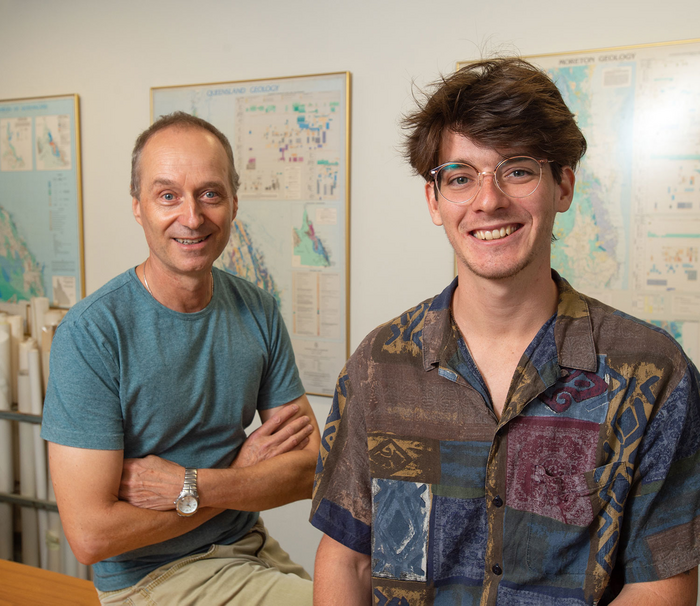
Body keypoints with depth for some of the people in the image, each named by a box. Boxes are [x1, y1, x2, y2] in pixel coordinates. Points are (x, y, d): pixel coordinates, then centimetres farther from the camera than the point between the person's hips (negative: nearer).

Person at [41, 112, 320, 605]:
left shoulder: (258, 313, -3)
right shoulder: (90, 333, -19)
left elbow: (312, 468, -5)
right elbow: (91, 535, -22)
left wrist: (190, 487, -20)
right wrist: (243, 474, -14)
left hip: (250, 549, 5)